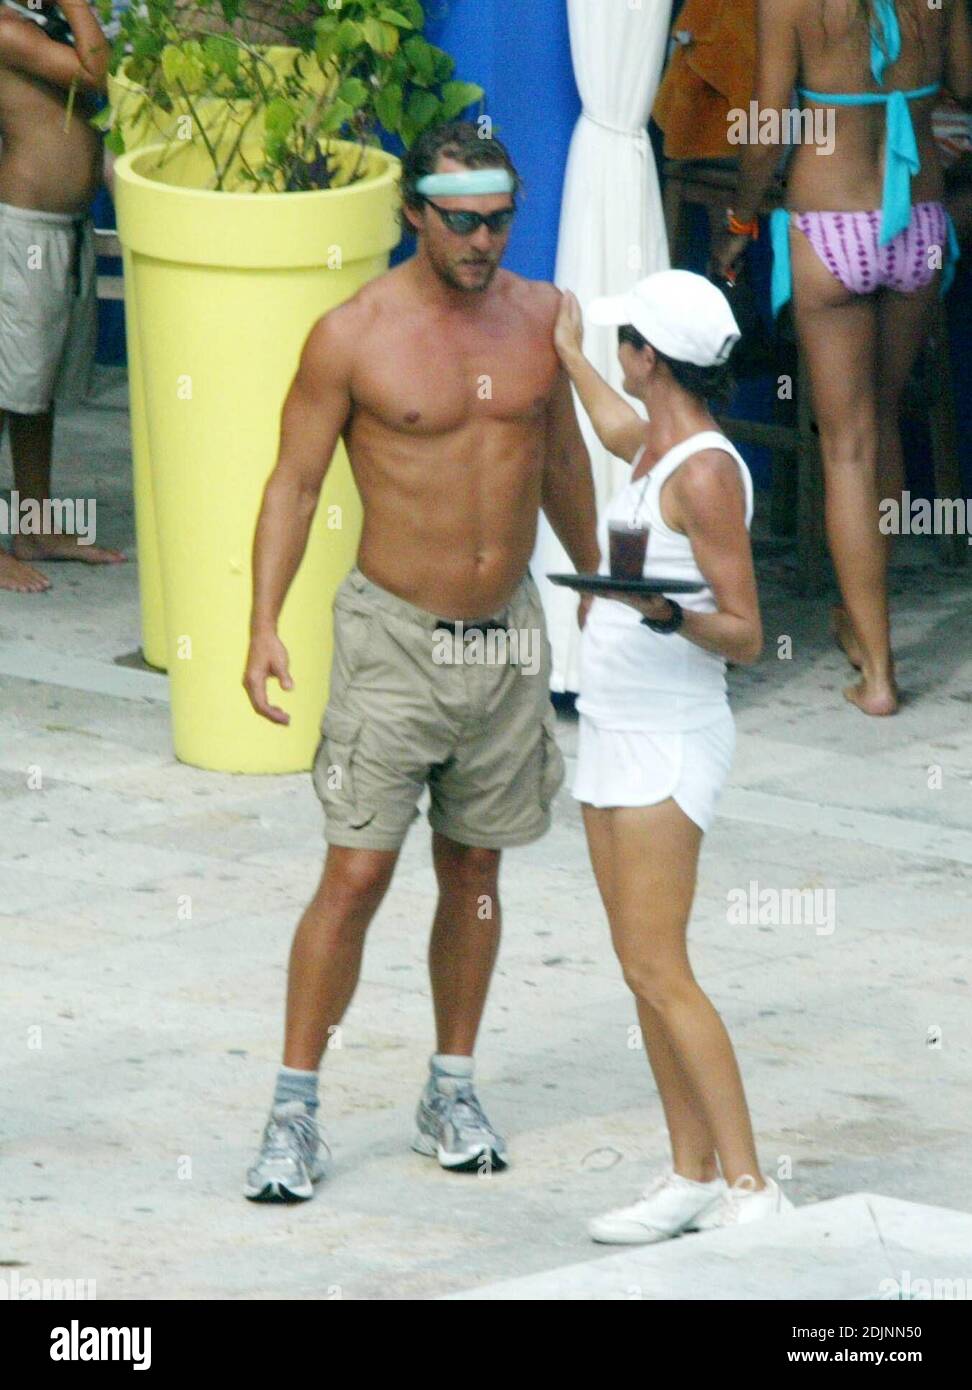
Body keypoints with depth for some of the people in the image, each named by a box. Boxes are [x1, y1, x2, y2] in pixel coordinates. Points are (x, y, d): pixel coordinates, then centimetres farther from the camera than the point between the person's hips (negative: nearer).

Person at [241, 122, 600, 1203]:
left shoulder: (539, 315, 2)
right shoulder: (352, 336, -11)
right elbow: (294, 484, -7)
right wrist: (263, 628, -16)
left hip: (507, 636, 4)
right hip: (395, 637, -4)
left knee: (473, 869, 12)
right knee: (357, 874, -6)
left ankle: (453, 1090, 24)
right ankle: (294, 1111, 1)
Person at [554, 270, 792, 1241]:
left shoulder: (706, 473, -17)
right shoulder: (656, 450, 10)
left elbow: (745, 635, -17)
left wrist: (666, 612, -35)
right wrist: (568, 354, 50)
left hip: (670, 741, -9)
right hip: (615, 728, 9)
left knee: (659, 971, -12)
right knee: (643, 970, 8)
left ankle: (749, 1188, -12)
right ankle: (692, 1178, 12)